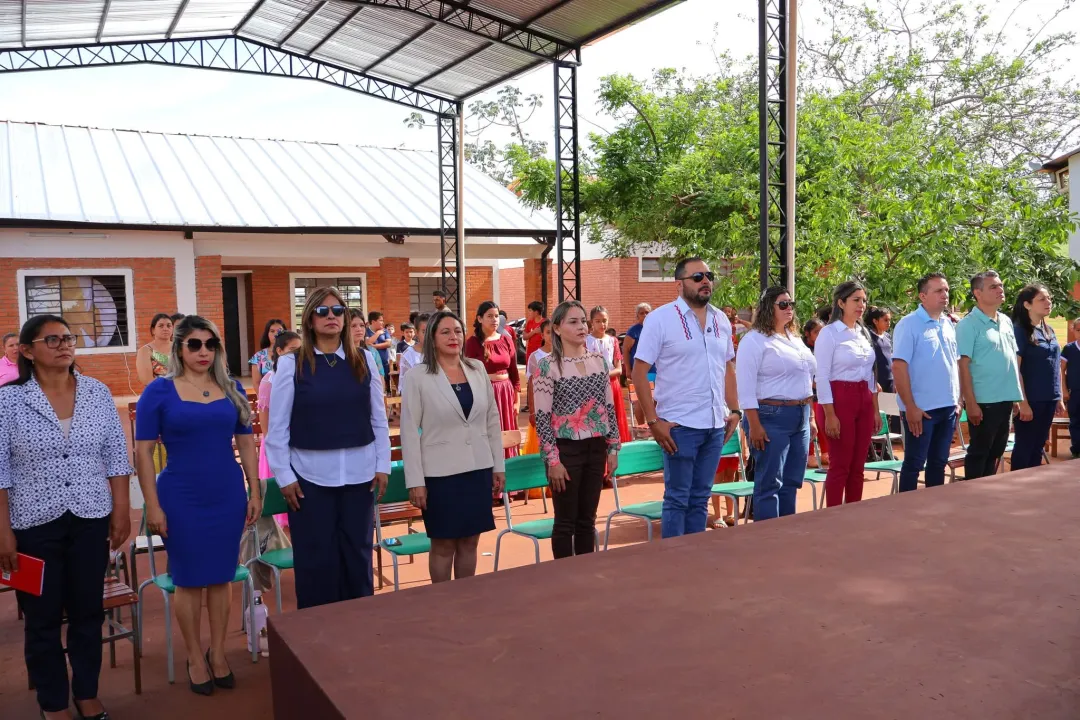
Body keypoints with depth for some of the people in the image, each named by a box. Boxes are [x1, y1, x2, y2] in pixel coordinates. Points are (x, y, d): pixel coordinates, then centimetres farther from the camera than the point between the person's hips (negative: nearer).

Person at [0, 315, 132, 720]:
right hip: (34, 525, -2)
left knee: (88, 612, 13)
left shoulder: (98, 392, 0)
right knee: (42, 619, 10)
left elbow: (116, 458, 4)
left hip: (90, 520, 2)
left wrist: (121, 512, 2)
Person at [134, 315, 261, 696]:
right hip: (181, 499, -3)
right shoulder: (159, 390, -5)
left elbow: (246, 442, 9)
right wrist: (153, 506, -10)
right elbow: (143, 452, -6)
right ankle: (195, 658, 23)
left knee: (222, 577, 11)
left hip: (228, 496, 3)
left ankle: (218, 653, 27)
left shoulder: (231, 388, 4)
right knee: (189, 580, 7)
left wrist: (255, 491, 6)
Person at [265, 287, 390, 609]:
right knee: (317, 559, 6)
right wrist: (284, 476, -5)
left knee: (358, 554, 12)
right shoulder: (291, 364, -4)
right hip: (311, 474, -2)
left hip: (359, 472, 2)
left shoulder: (364, 359, 3)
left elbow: (379, 417, 6)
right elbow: (277, 426, -2)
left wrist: (383, 465, 3)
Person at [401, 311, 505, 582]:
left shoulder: (478, 369, 5)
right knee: (443, 544, 7)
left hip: (478, 469, 4)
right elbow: (409, 431, -8)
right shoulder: (418, 376, -7)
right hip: (440, 473, -4)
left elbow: (492, 420, 10)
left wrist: (499, 466, 9)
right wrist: (415, 480, -10)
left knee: (469, 541, 12)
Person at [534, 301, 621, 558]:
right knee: (566, 522, 4)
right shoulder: (547, 366, -9)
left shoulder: (599, 361, 6)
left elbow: (610, 407, 10)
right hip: (566, 449, -4)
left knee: (587, 520, 13)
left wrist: (613, 448, 7)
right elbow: (542, 417, -11)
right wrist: (552, 460, -14)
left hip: (596, 448, 5)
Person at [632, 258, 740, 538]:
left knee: (700, 498, 13)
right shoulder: (660, 319, -7)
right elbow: (639, 373, -9)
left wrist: (734, 410, 9)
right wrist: (654, 421, -14)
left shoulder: (721, 320, 10)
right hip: (680, 425, -5)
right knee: (677, 498, 2)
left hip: (716, 425, 5)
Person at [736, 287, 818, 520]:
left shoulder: (795, 339, 17)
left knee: (791, 482, 12)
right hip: (771, 417, -8)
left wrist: (810, 417, 17)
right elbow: (745, 387, -15)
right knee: (769, 483, -4)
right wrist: (754, 425, -20)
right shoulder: (754, 340, -9)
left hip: (800, 417, 8)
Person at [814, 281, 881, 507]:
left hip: (864, 401, 7)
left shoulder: (864, 333, 13)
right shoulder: (829, 333, -8)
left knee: (858, 466, 10)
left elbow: (870, 374, 17)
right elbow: (822, 377, -12)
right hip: (840, 400, -7)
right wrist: (829, 414, -17)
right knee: (840, 465, -3)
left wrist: (876, 410, 14)